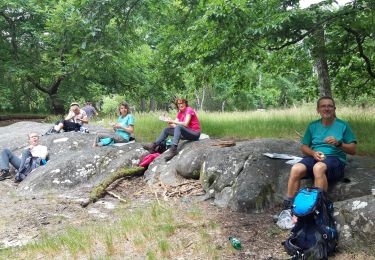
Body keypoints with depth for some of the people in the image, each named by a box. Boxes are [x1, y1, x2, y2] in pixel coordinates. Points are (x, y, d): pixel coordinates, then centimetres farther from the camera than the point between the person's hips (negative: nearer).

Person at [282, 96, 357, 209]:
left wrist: (339, 143, -14)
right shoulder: (313, 126, 16)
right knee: (296, 169, -31)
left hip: (335, 159, -3)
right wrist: (313, 153, -7)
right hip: (314, 157, 3)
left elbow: (353, 150, 6)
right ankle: (288, 207, -26)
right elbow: (304, 147, 16)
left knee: (318, 167, -40)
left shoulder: (343, 125, 8)